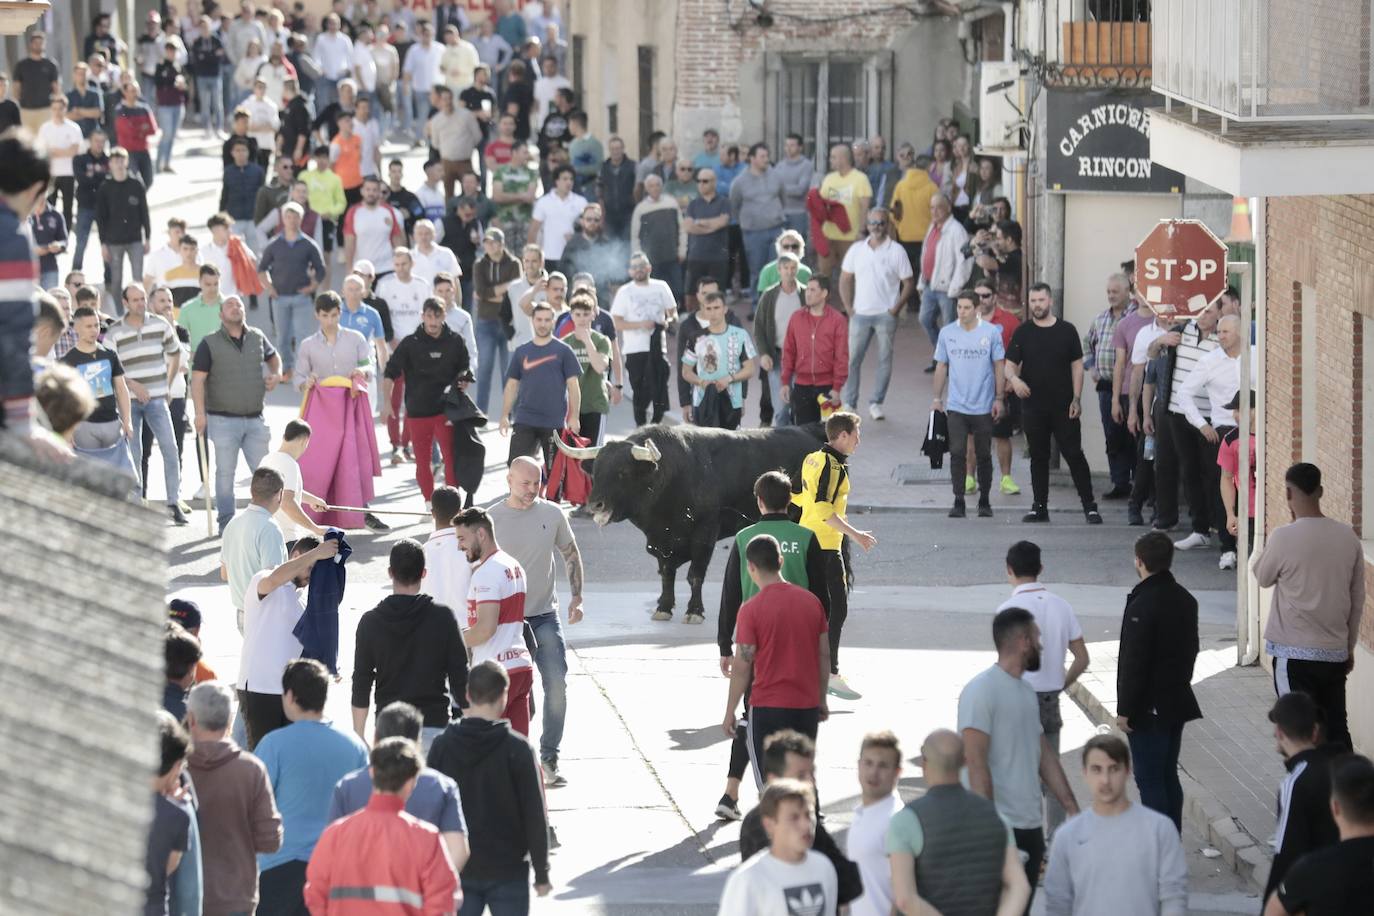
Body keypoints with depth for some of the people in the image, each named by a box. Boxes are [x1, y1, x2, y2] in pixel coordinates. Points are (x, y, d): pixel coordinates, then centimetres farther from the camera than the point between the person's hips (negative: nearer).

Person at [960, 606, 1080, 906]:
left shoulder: (1026, 691, 16)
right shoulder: (980, 691, -12)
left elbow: (1044, 754, 21)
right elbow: (976, 763, -17)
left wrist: (1072, 808, 16)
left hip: (1031, 826, 9)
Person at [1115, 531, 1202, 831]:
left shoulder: (1142, 605, -21)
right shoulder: (1185, 600, 6)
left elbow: (1134, 662, -20)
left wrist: (1125, 710, -13)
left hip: (1148, 708, -8)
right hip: (1177, 702, 8)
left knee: (1150, 780, -3)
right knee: (1168, 776, 16)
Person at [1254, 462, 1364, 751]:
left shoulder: (1285, 537, -15)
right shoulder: (1348, 537, 0)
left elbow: (1263, 577, 3)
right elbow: (1357, 599, 7)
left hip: (1295, 653, -5)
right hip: (1336, 652, 5)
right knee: (1337, 730, 12)